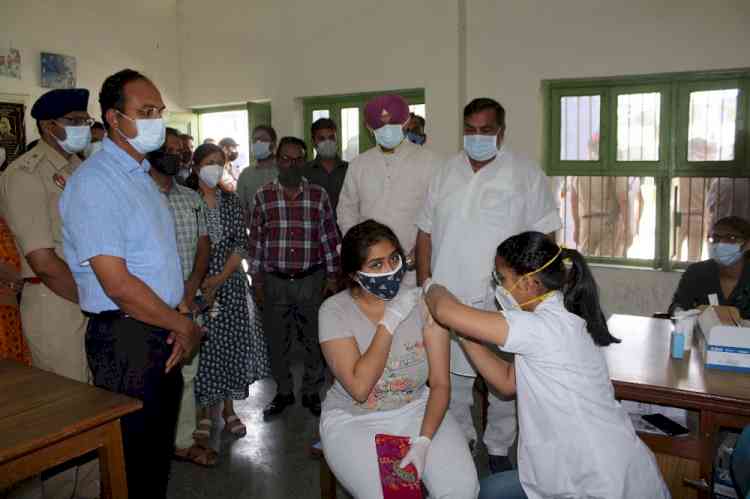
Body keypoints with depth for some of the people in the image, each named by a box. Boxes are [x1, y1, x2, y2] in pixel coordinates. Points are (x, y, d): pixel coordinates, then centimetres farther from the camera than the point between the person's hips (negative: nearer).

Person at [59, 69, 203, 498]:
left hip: (165, 333, 9)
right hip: (126, 338, -9)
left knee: (160, 450, 21)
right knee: (133, 460, 7)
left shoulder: (143, 176, 13)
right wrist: (183, 325, -12)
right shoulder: (96, 182, -16)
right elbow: (117, 284, -22)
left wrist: (185, 315, 0)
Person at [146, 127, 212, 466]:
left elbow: (203, 244, 13)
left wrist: (191, 287, -2)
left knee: (186, 373, 12)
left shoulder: (191, 198, 13)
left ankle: (183, 441, 26)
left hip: (186, 301, 6)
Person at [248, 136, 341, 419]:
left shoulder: (318, 195, 3)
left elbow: (329, 238, 4)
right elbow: (255, 240, 4)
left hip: (312, 280, 0)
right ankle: (283, 392, 29)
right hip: (274, 281, 0)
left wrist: (332, 276, 1)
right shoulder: (263, 196, 3)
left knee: (316, 340, 7)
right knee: (277, 341, 10)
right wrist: (256, 280, 2)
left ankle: (312, 392, 25)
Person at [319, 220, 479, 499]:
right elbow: (359, 388, -23)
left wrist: (424, 441, -21)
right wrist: (390, 322, -24)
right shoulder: (335, 311, -14)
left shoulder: (422, 302, -9)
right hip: (354, 420, -2)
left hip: (416, 410, 2)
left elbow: (440, 384, -8)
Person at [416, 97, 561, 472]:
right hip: (447, 296, 3)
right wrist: (424, 284, 3)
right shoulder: (446, 172, 8)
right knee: (452, 374, 14)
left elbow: (541, 237, -2)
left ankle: (498, 448, 27)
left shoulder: (526, 174, -2)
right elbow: (426, 232, 9)